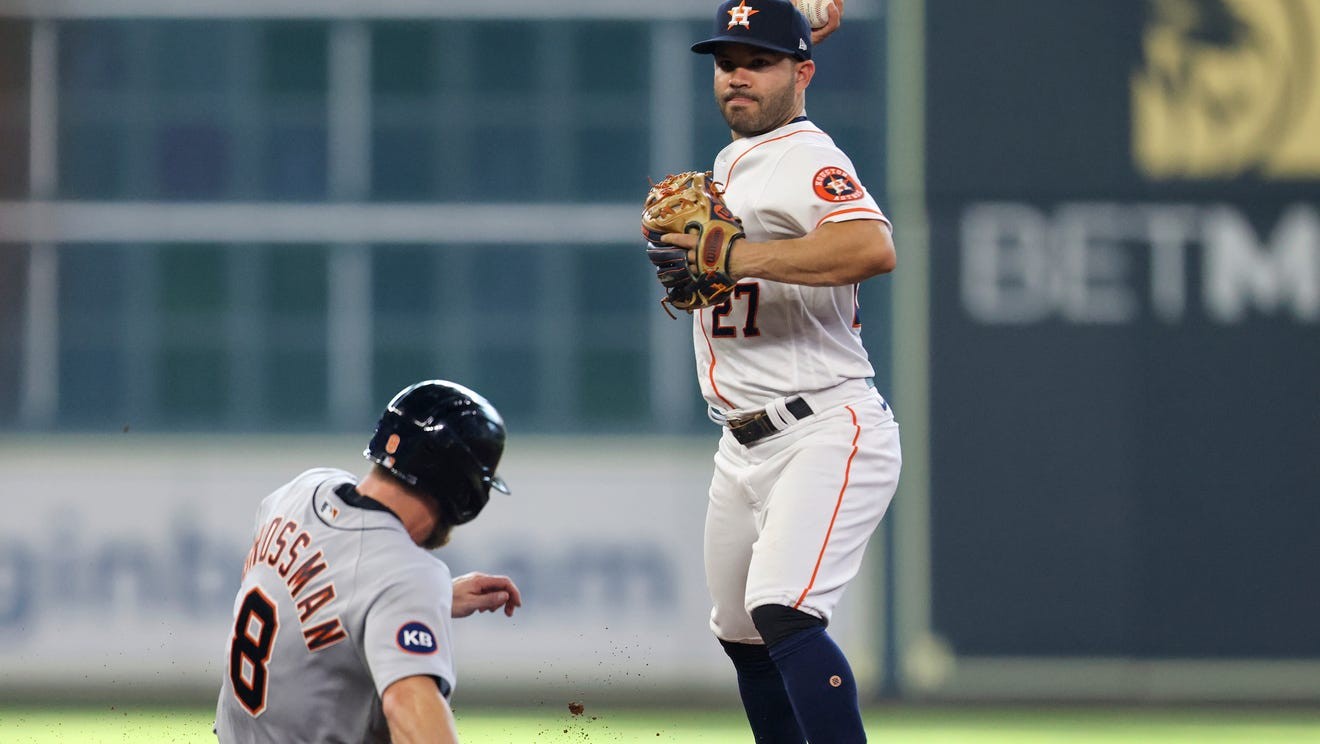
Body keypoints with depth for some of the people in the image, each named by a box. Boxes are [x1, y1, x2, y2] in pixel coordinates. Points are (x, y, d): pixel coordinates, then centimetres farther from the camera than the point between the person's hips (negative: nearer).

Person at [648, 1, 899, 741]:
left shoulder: (807, 159, -13)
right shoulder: (732, 162, 17)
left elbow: (874, 248, -33)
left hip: (826, 434, -10)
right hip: (745, 449, 10)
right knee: (744, 637, 17)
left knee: (782, 615, -26)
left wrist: (736, 255, -32)